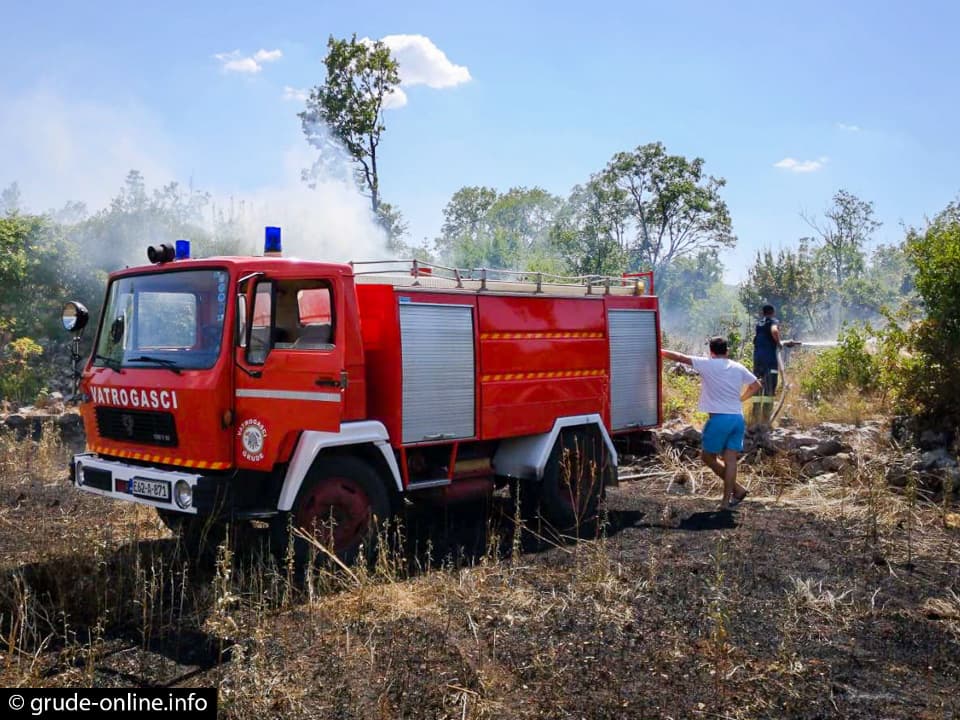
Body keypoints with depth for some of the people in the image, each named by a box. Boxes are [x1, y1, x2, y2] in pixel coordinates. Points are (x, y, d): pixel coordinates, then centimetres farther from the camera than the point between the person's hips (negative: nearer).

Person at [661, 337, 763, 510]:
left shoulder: (707, 364, -3)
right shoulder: (738, 368, 11)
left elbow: (679, 357, 1)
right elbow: (757, 386, 19)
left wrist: (660, 351, 13)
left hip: (719, 418, -5)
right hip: (738, 418, 5)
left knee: (708, 457, 9)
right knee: (730, 459, 3)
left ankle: (737, 488, 8)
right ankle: (727, 499, 1)